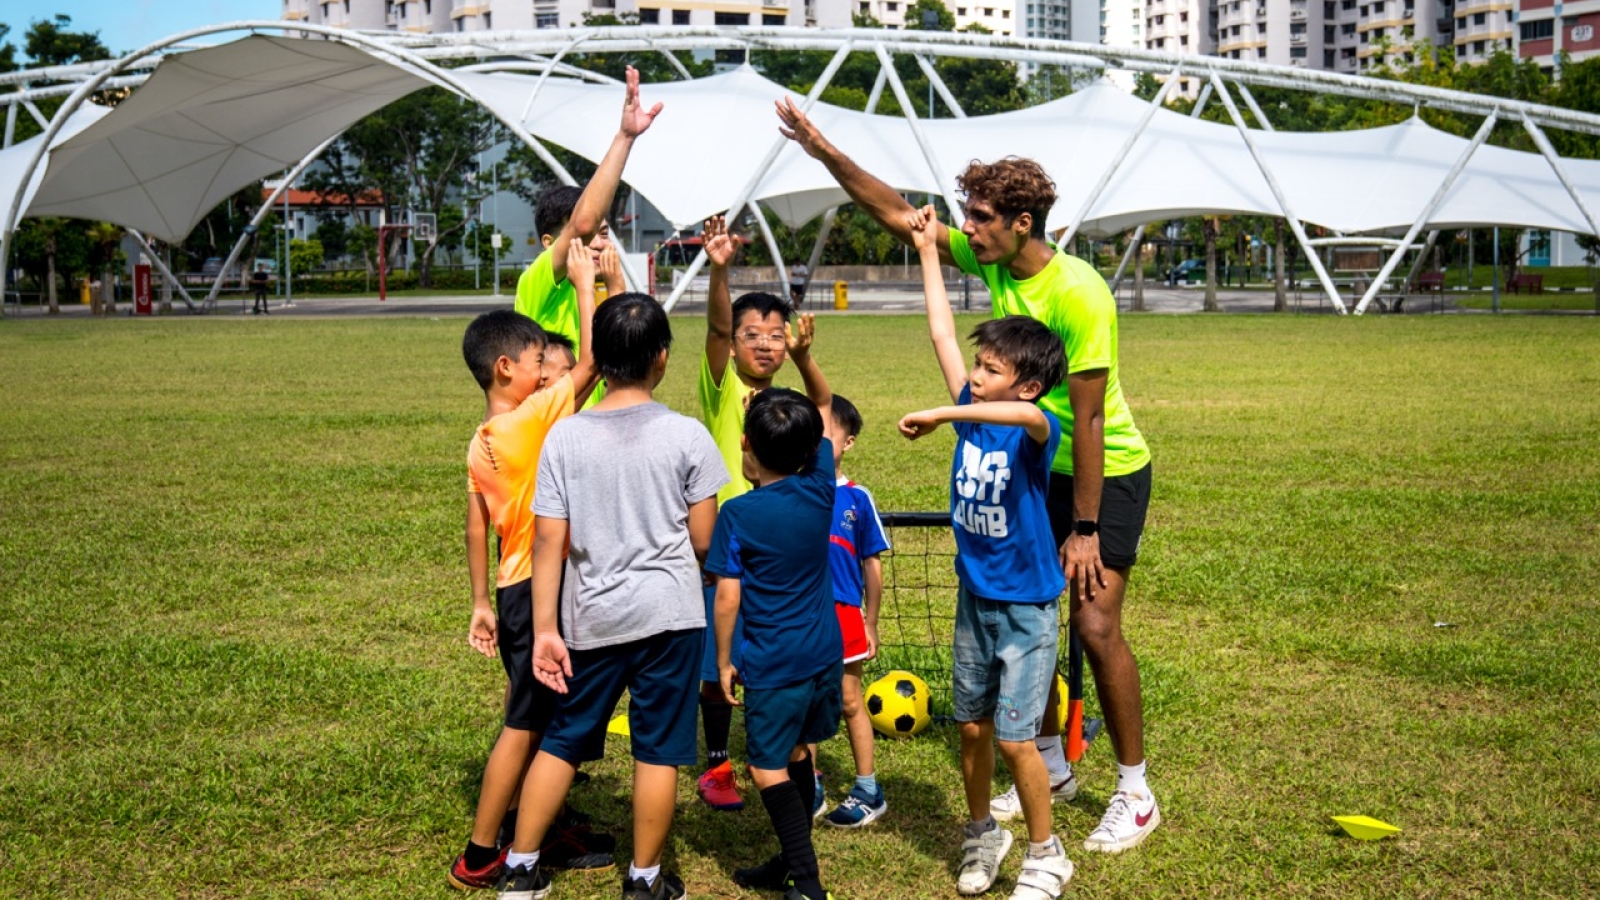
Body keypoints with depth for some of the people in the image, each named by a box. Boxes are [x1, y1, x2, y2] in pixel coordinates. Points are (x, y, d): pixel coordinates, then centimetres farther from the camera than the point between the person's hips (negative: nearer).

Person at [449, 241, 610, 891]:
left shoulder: (481, 444, 8)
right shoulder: (536, 416, -16)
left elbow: (476, 528, 11)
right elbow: (594, 360, -19)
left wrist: (482, 604, 17)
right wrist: (583, 280, -10)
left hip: (514, 590, 8)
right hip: (543, 588, -8)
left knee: (536, 716, 19)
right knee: (525, 724, -1)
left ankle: (522, 830, 29)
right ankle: (479, 858, 6)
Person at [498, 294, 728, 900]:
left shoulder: (565, 436, -4)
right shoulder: (686, 435, -8)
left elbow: (548, 540, -5)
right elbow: (703, 540, -4)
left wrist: (544, 629, 0)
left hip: (591, 618, 2)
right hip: (668, 612, -2)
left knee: (564, 740, 16)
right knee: (658, 749, 8)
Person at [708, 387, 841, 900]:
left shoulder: (737, 515, -15)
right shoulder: (819, 490, -4)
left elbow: (727, 598, -12)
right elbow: (826, 407, 11)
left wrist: (723, 661, 0)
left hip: (774, 664, -6)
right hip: (825, 654, 6)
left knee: (768, 768, 3)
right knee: (796, 753, 19)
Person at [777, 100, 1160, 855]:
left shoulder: (1078, 294, -25)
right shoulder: (990, 260, -4)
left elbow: (1088, 418, -24)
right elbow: (899, 217, 3)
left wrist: (1085, 529, -22)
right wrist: (825, 152, -5)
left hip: (1108, 473, -7)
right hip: (1039, 471, 8)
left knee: (1096, 627, -11)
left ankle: (1135, 795, 4)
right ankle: (1053, 771, 24)